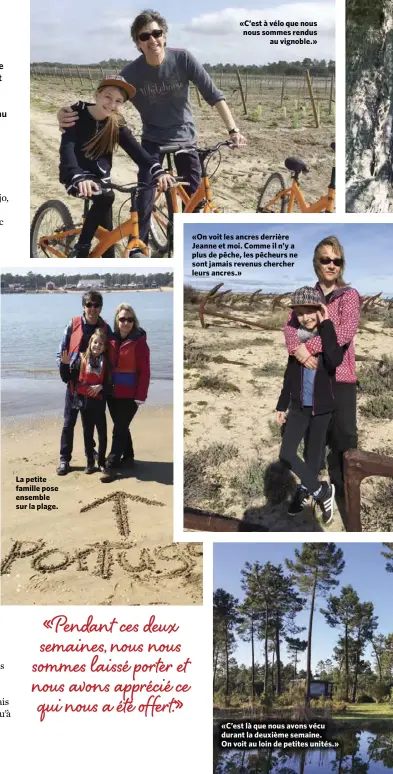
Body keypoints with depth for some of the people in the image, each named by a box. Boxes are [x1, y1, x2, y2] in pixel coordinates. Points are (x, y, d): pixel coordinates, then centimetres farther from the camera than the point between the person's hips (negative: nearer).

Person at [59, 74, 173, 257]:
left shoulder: (116, 124, -6)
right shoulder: (77, 114, -18)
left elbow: (136, 149, -21)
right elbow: (67, 147, -33)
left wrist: (157, 172, -41)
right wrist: (79, 178, -53)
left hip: (100, 177, 5)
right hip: (77, 178, -5)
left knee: (106, 231, 2)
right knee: (105, 197, -33)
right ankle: (81, 249, -20)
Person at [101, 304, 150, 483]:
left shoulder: (139, 341, -10)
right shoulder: (112, 339, 5)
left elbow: (144, 371, -12)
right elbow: (107, 365, 10)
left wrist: (141, 395, -16)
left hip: (130, 394, -5)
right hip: (113, 392, 6)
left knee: (119, 429, -5)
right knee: (121, 427, 17)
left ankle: (111, 466, 0)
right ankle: (128, 456, 35)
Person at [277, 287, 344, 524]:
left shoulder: (330, 335, -12)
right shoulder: (297, 337, -1)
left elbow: (335, 360, -35)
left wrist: (326, 325, -28)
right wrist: (282, 405, 12)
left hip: (321, 407, -3)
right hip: (299, 406, 3)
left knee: (314, 454, 9)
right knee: (286, 454, -4)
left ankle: (304, 491, 30)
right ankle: (321, 490, 11)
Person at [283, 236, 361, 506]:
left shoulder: (349, 295, -3)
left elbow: (347, 332, -18)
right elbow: (289, 327, -1)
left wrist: (310, 347, -20)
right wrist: (299, 350, -21)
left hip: (340, 374, -3)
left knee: (344, 433, -2)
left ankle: (346, 489, 14)